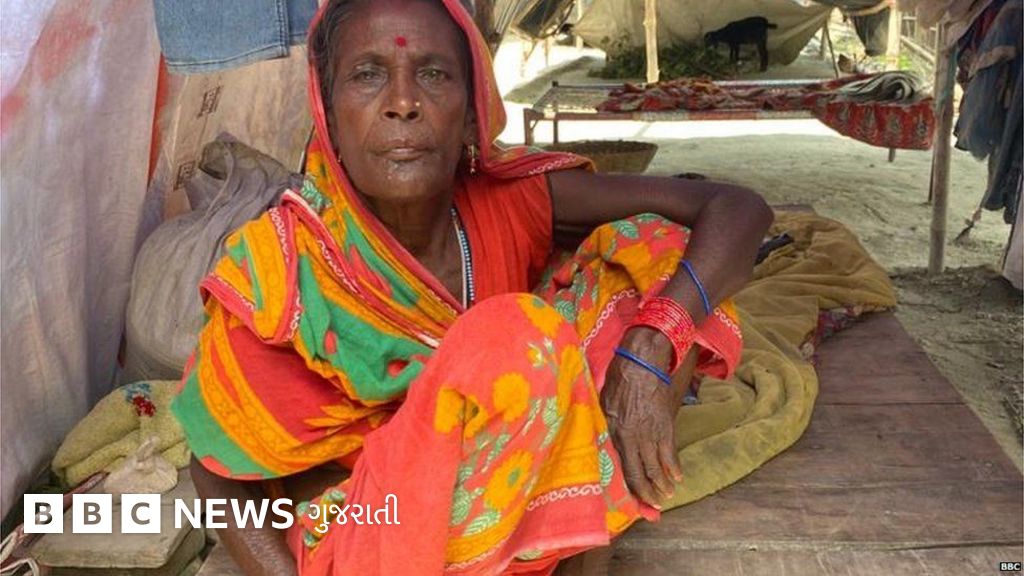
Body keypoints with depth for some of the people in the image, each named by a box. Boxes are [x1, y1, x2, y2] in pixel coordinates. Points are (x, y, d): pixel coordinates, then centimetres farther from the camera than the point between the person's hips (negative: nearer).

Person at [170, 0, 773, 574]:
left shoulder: (510, 196, -16)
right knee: (521, 336, -33)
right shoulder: (280, 272, -23)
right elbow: (219, 477, -8)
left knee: (653, 244, -10)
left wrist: (647, 352, -28)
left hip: (514, 499, 4)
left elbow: (739, 208, -14)